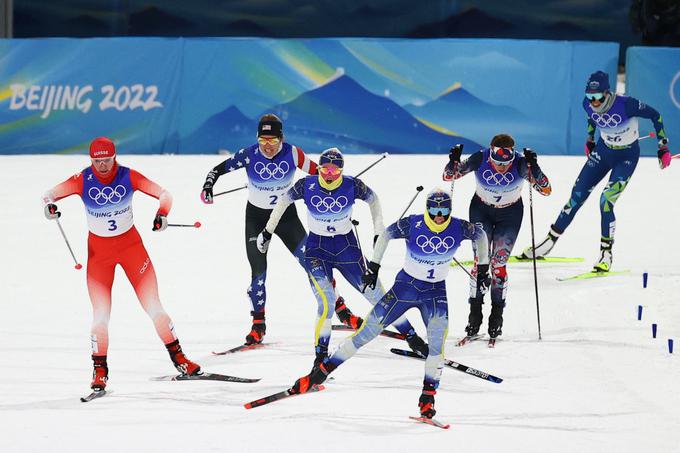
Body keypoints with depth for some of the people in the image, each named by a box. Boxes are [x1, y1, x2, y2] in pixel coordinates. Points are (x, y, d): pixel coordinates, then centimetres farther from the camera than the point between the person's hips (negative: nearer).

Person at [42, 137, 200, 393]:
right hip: (98, 249, 0)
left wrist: (162, 214, -29)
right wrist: (49, 204, -29)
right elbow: (51, 194, -5)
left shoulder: (128, 177, -11)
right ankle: (100, 371, 6)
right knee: (100, 314, -6)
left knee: (153, 306, -4)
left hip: (130, 245, 0)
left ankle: (178, 358, 8)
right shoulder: (83, 180, -11)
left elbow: (163, 194, -8)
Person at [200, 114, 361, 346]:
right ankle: (258, 325, 8)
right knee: (258, 272, -6)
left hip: (286, 215, 0)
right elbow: (219, 169, -13)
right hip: (256, 216, 0)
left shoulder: (292, 154, -17)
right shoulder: (250, 155, -18)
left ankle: (341, 309, 4)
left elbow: (317, 172, -7)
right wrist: (208, 185, -31)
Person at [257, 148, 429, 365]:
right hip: (317, 248, -1)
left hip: (347, 246, 1)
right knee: (326, 300, -19)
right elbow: (284, 201, 1)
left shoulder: (352, 186, -15)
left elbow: (373, 200, 3)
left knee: (374, 292, 2)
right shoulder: (307, 186, -15)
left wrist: (379, 234, 2)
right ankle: (321, 352, -7)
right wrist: (267, 232, 8)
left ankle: (410, 335, 15)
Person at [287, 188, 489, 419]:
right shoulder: (413, 225, -18)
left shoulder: (459, 228, -13)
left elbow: (480, 234, 8)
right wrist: (373, 267, 0)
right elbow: (386, 234, -1)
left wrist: (483, 269, 11)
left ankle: (429, 394, -21)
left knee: (439, 329, -26)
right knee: (371, 327, -6)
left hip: (435, 292, 1)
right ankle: (321, 371, 4)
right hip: (406, 285, -1)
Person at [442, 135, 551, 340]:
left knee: (498, 264, -7)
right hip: (481, 210, 1)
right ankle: (475, 314, 1)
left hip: (510, 214, -1)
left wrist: (533, 167, -46)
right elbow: (449, 176, -15)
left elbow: (546, 189, -32)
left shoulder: (520, 164, -29)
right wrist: (454, 162, -37)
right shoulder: (480, 159, -27)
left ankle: (497, 316, 5)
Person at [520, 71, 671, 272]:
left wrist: (663, 147, -14)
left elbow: (655, 116, -17)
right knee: (577, 196, 3)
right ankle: (550, 241, 15)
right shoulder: (588, 104, -14)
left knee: (606, 201, -18)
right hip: (603, 150, 5)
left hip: (627, 157, -5)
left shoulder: (626, 105, -30)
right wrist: (589, 139, 21)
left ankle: (606, 253, -6)